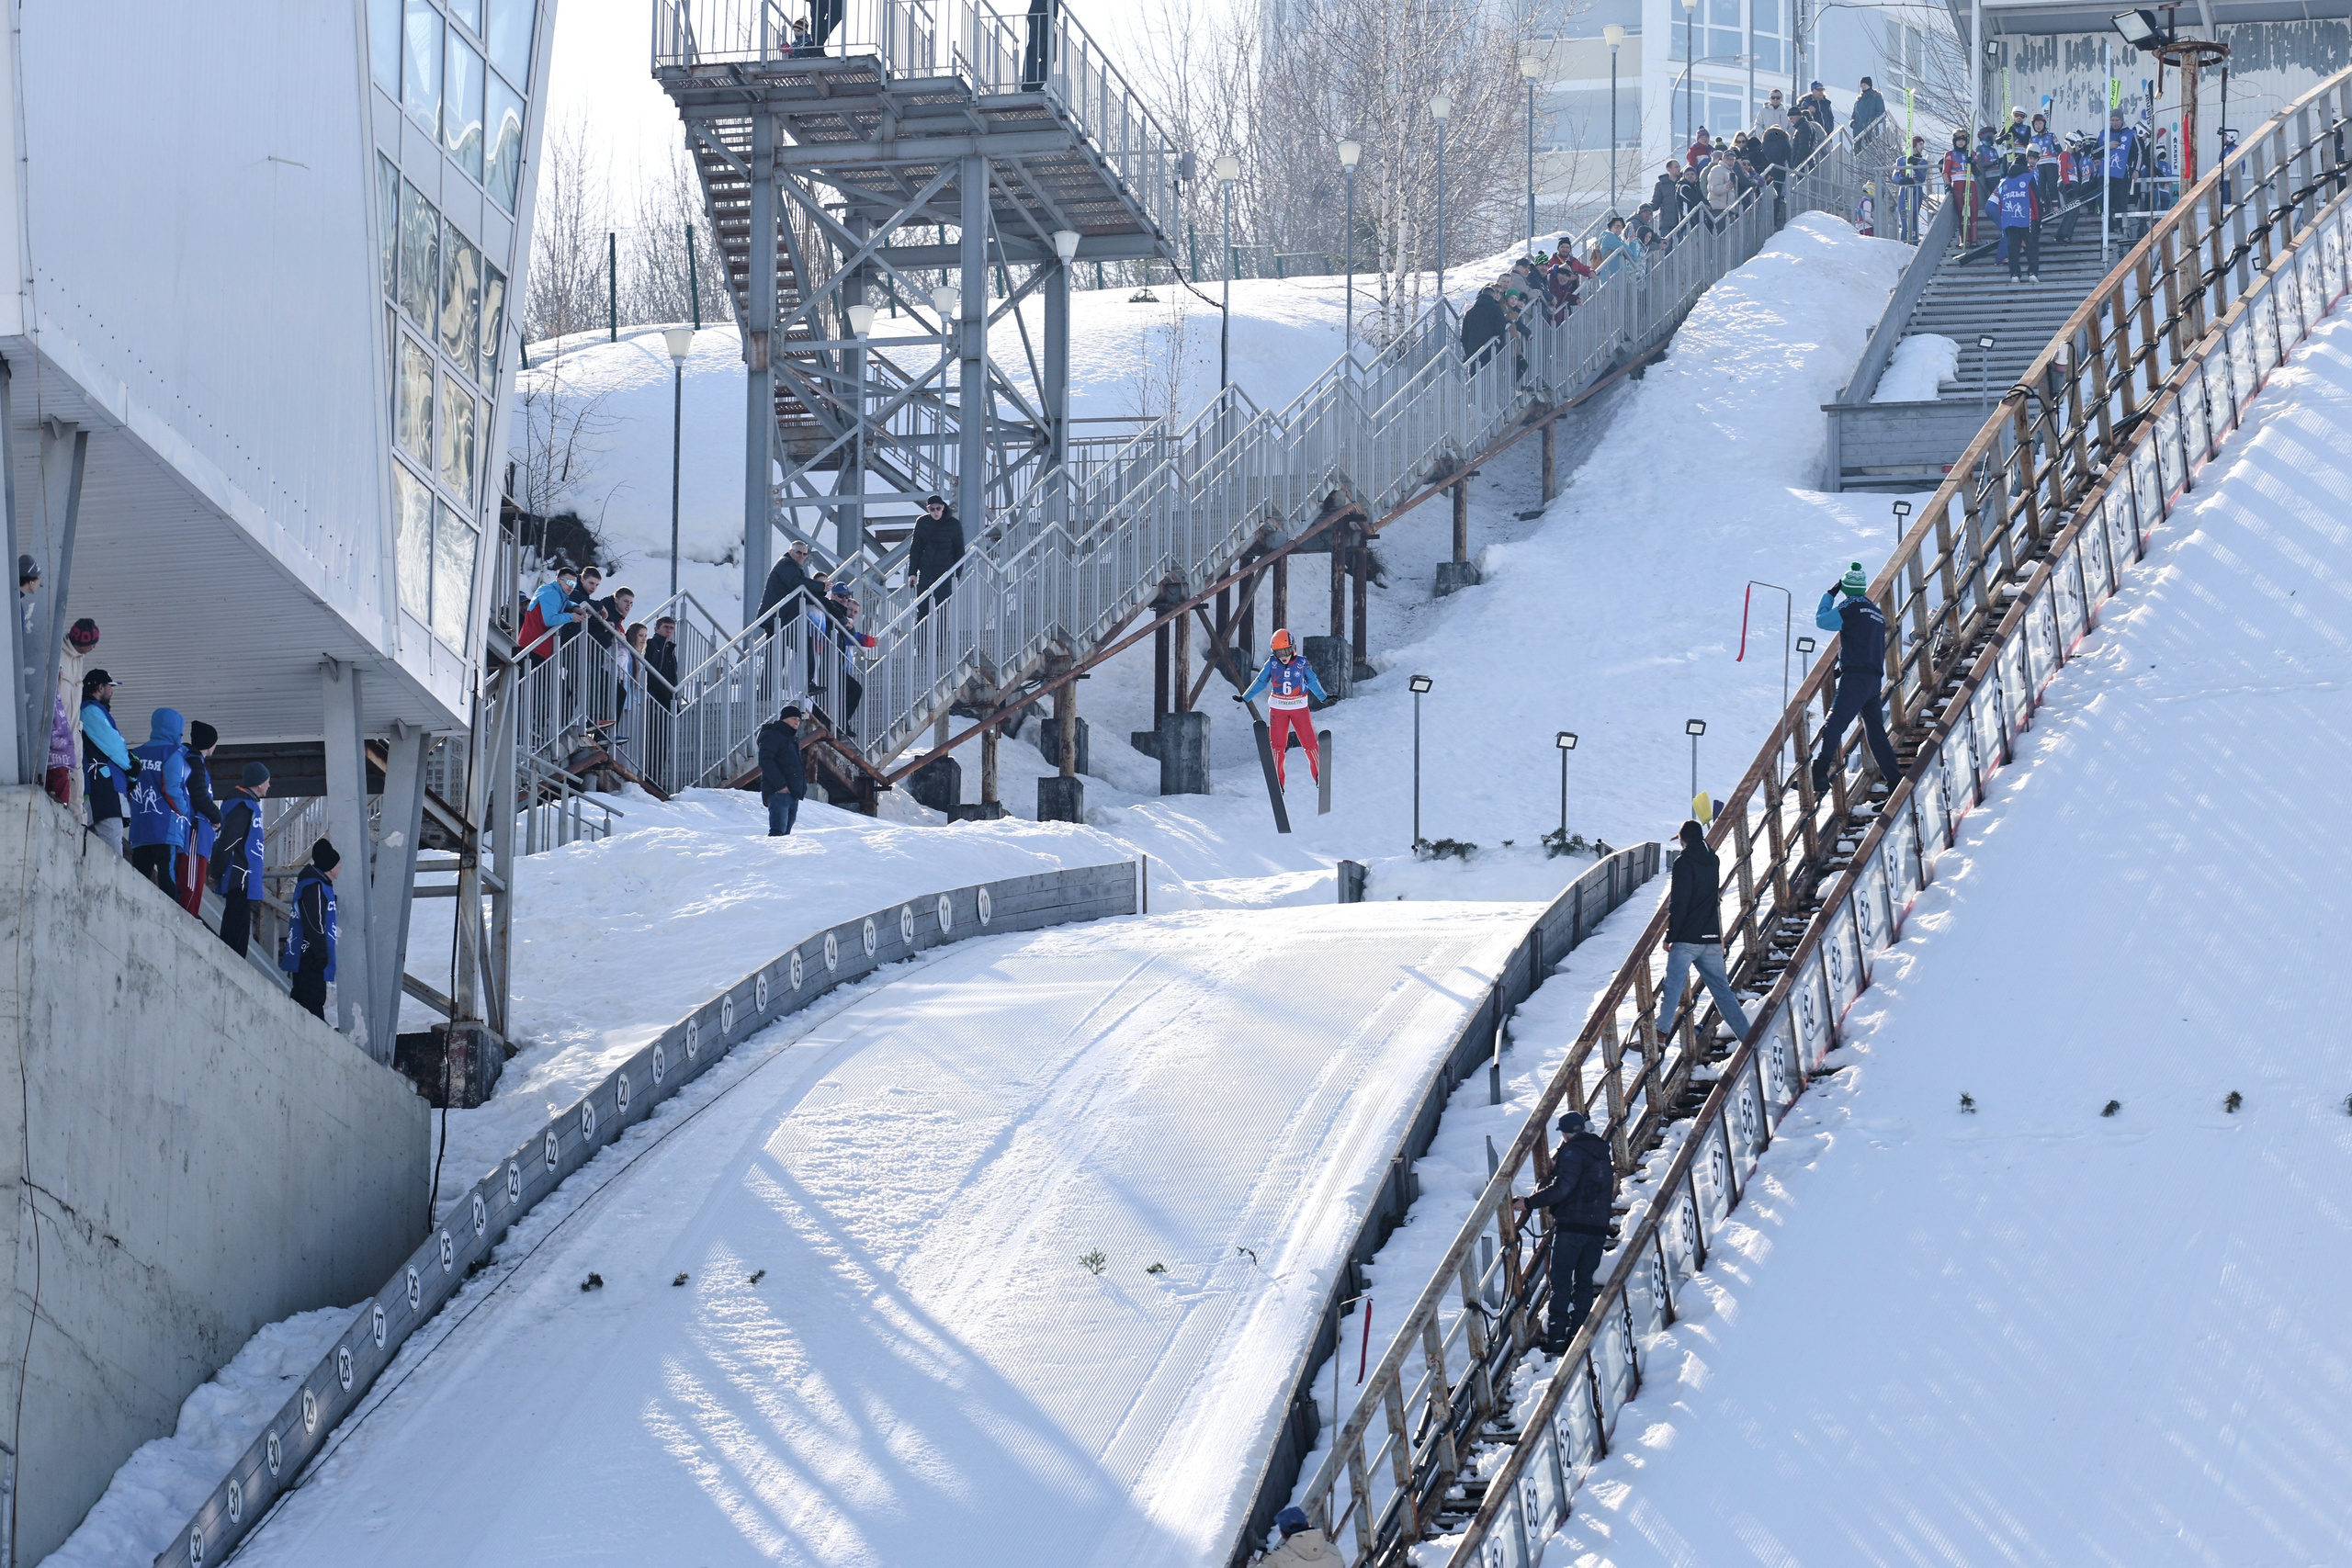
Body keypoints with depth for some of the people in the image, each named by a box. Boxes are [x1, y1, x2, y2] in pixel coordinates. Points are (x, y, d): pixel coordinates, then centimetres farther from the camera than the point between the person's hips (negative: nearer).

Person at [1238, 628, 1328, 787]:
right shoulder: (1272, 664, -7)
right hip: (1278, 708, 1)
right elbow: (1260, 683, 5)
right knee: (1278, 745, 1)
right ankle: (1278, 781, 10)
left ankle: (1319, 776, 17)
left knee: (1309, 742, 0)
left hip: (1299, 707, -1)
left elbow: (1312, 682, 7)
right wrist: (1245, 698, 7)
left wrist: (1324, 698, 15)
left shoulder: (1302, 664, -8)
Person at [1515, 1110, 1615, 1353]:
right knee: (1584, 1282, 11)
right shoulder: (1601, 1152, 15)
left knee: (1561, 1282, -4)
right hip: (1598, 1228, 7)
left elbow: (1562, 1187, -21)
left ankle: (1556, 1339, -10)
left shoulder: (1573, 1151, -9)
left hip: (1571, 1226, -7)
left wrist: (1529, 1202, -19)